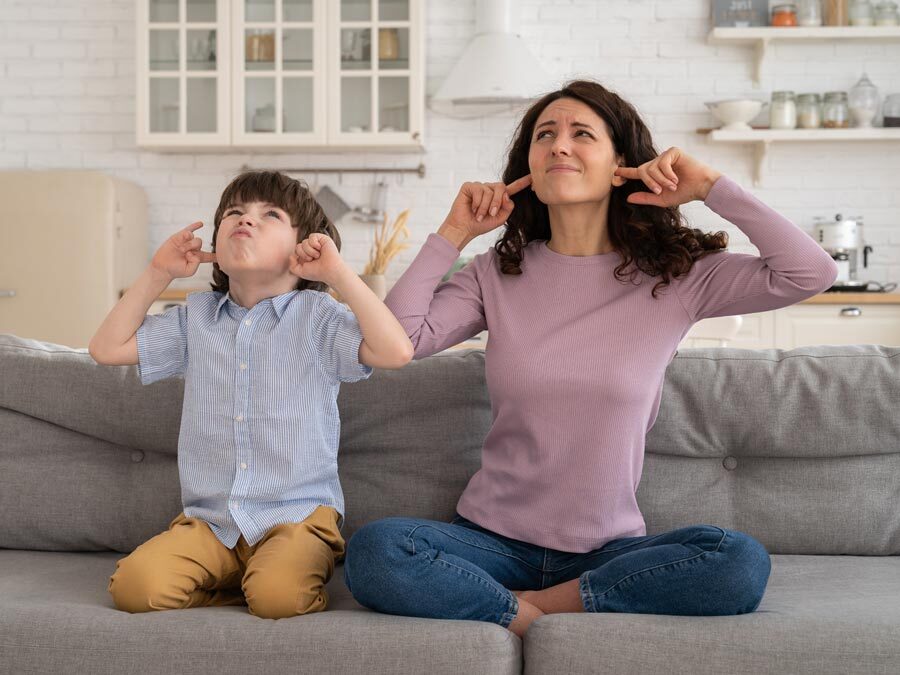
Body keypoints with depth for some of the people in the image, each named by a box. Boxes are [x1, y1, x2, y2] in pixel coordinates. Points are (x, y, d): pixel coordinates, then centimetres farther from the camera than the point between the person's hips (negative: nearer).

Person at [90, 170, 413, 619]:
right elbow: (107, 348, 16)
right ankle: (244, 583, 1)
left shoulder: (316, 316, -2)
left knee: (279, 596, -33)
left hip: (296, 514, -4)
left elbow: (396, 351, -17)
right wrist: (157, 275, 11)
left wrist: (337, 272, -15)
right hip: (208, 520, 4)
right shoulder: (196, 317, 13)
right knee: (135, 585, -22)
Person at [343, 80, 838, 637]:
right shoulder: (499, 273, 5)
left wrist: (711, 186, -7)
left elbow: (812, 272, -9)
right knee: (374, 550, -29)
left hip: (608, 549, 1)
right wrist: (453, 235, -2)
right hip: (494, 539, 0)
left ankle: (537, 607, -15)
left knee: (740, 563, -29)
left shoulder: (674, 277, 1)